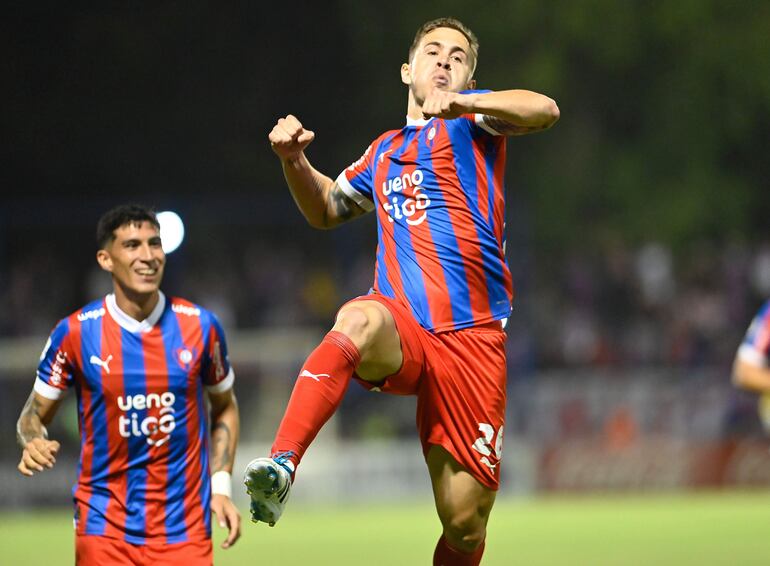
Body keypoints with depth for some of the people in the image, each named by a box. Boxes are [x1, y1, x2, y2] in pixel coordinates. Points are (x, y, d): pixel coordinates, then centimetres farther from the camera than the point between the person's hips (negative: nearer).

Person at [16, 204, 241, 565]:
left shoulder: (199, 326, 1)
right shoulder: (76, 332, -4)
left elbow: (224, 408, 15)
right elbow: (35, 414, 6)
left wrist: (220, 486, 5)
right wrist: (34, 444, -18)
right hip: (104, 528, -1)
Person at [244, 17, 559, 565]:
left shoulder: (470, 121, 9)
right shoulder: (384, 153, 25)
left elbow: (544, 109, -11)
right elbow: (325, 208, 40)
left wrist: (460, 103, -27)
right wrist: (295, 160, 19)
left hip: (472, 337, -2)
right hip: (400, 331, 2)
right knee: (361, 318, -37)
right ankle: (281, 467, -49)